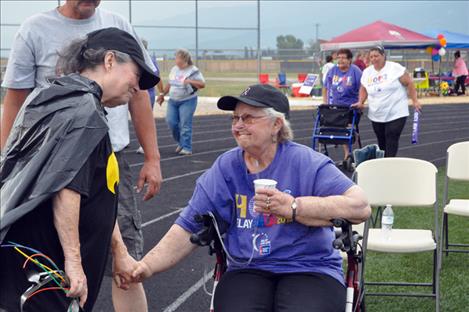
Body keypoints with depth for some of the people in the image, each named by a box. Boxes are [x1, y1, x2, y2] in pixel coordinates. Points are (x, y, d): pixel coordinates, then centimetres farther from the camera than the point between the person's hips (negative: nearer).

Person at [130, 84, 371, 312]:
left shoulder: (306, 162, -3)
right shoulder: (224, 169, 6)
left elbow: (360, 207, -13)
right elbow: (188, 229, 3)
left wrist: (292, 206, -18)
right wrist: (146, 266, -13)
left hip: (310, 269, -2)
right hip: (247, 271, 2)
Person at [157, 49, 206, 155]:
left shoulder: (193, 71, -9)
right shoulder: (174, 69, 10)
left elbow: (202, 84, -13)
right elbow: (169, 83, 22)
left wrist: (190, 81, -26)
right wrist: (163, 94, 25)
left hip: (187, 101, -6)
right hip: (173, 101, 6)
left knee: (185, 124, -9)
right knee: (171, 122, 1)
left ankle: (186, 148, -4)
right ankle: (181, 142, 21)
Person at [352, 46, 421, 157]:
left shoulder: (395, 68, -7)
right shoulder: (367, 72, 8)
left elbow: (409, 83, -5)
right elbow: (363, 89, 19)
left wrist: (415, 101, -8)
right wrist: (360, 102, 3)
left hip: (395, 114, -5)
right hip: (376, 116, 5)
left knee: (391, 142, -12)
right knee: (382, 143, 9)